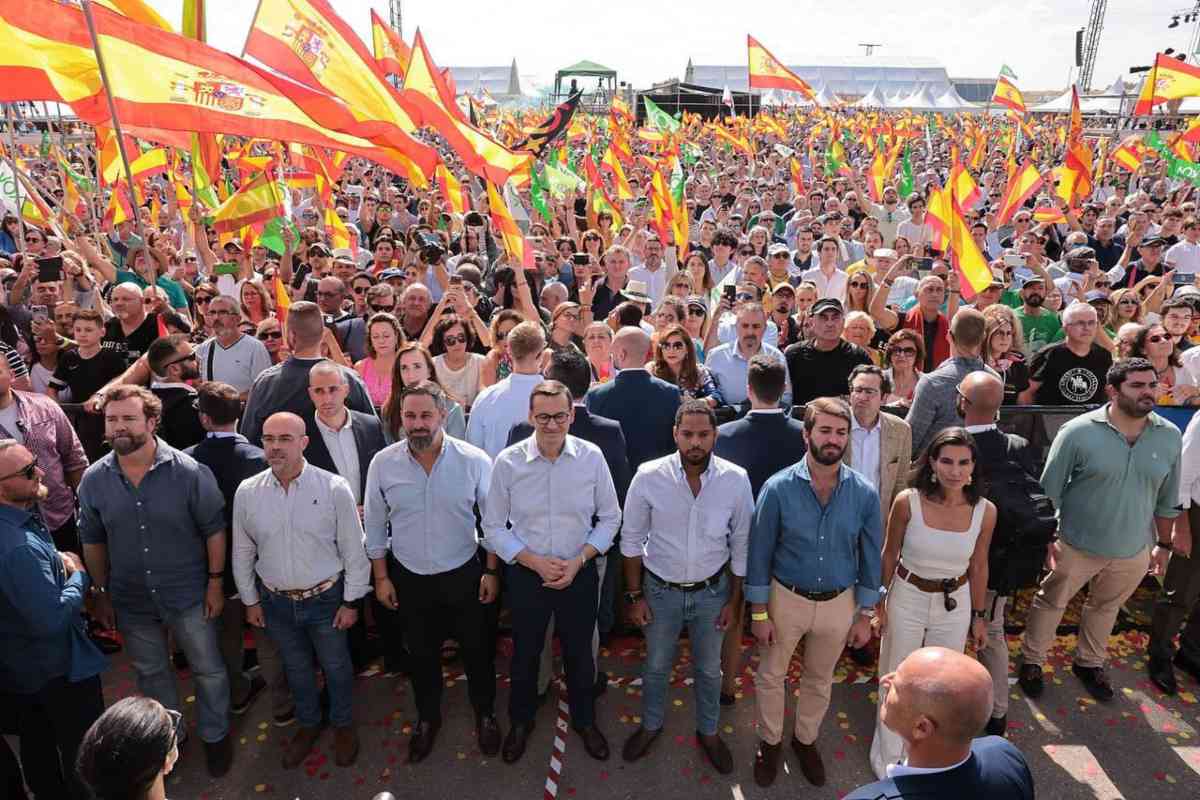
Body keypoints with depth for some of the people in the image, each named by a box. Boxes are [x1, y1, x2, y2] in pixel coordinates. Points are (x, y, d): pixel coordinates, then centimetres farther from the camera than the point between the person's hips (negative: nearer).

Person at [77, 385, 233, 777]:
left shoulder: (189, 472, -18)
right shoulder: (93, 480, -8)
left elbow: (214, 531, -11)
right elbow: (93, 542, 4)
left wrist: (215, 583, -9)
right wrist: (101, 593, 7)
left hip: (189, 596, -3)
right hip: (131, 600, 3)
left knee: (208, 669, 12)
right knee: (151, 673, 23)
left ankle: (215, 736, 36)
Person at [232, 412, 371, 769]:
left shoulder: (334, 488, -18)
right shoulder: (247, 492, -9)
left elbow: (354, 551, -10)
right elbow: (243, 552, 5)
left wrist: (351, 602, -7)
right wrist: (250, 600, 9)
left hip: (325, 599, -2)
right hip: (276, 602, 3)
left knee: (336, 666, 16)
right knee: (296, 668, 22)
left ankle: (343, 724, 42)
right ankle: (308, 723, 47)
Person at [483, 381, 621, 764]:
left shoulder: (591, 457, -13)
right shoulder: (508, 461, -15)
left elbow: (610, 518, -3)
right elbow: (494, 527, -6)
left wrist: (578, 561, -13)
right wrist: (535, 562, -15)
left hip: (580, 572, 1)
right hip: (526, 573, 0)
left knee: (579, 651, 19)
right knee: (525, 653, 19)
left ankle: (585, 719, 46)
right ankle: (520, 721, 46)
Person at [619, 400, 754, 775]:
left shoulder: (736, 480, -17)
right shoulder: (649, 476, -19)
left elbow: (741, 544, -4)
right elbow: (632, 539, -7)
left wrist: (734, 599, 1)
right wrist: (635, 596, -4)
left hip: (712, 590, 1)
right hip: (661, 590, 0)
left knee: (709, 668, 21)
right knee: (656, 665, 21)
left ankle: (708, 731, 48)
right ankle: (651, 725, 48)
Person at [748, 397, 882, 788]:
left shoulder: (864, 493, -13)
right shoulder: (778, 488, -19)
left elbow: (870, 557, -1)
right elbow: (759, 553, -10)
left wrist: (864, 615, 3)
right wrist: (759, 612, -8)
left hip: (838, 603, 2)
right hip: (786, 598, -1)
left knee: (819, 680, 22)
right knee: (771, 676, 16)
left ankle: (805, 740, 47)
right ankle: (770, 742, 42)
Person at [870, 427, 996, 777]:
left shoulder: (985, 511, -14)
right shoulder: (907, 502, -20)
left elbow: (978, 567, 0)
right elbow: (889, 554, -5)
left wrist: (979, 616, 9)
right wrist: (878, 602, 0)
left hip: (955, 604, 2)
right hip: (907, 598, -1)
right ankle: (888, 758, 40)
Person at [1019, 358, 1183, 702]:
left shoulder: (1170, 436, -5)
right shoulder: (1078, 432, -18)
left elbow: (1167, 499, 7)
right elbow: (1050, 491, -11)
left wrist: (1164, 544, 12)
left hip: (1133, 552, 4)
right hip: (1076, 546, -4)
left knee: (1105, 608, 23)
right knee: (1050, 603, 13)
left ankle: (1089, 663, 46)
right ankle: (1032, 662, 33)